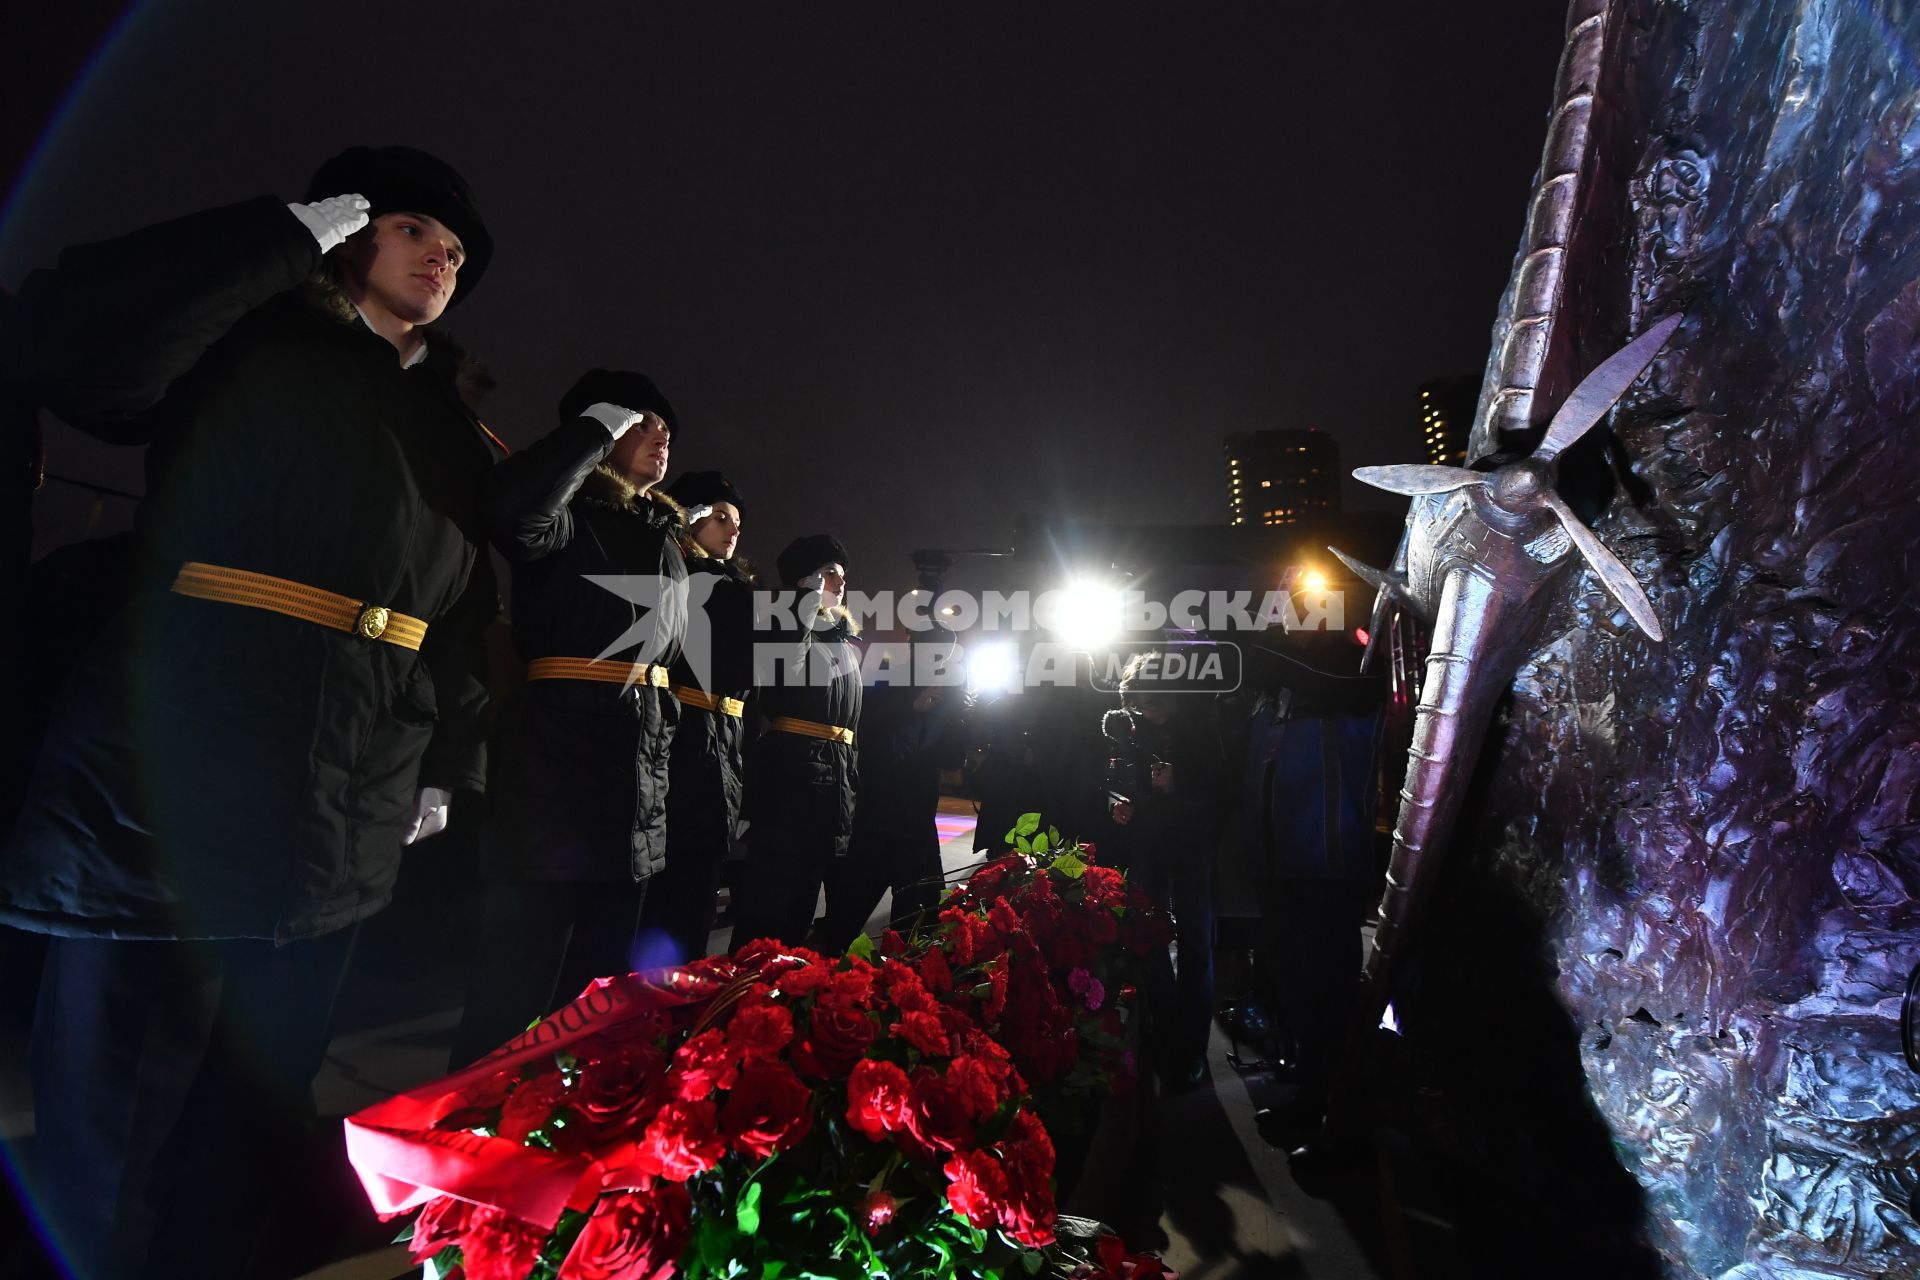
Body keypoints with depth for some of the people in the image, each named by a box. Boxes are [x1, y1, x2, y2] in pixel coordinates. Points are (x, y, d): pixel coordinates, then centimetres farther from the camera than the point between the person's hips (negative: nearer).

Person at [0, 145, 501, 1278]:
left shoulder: (460, 435, 17)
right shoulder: (248, 344, 6)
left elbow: (470, 614, 16)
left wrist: (448, 764, 9)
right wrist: (290, 237, -7)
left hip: (336, 840, 4)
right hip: (164, 804, -4)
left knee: (244, 1143, 16)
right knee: (105, 1151, 5)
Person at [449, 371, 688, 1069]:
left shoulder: (661, 532, 19)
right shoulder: (570, 515, -4)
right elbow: (514, 508, -29)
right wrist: (599, 425, -16)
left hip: (639, 762, 8)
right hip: (560, 743, -8)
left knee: (603, 970, 16)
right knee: (521, 969, -5)